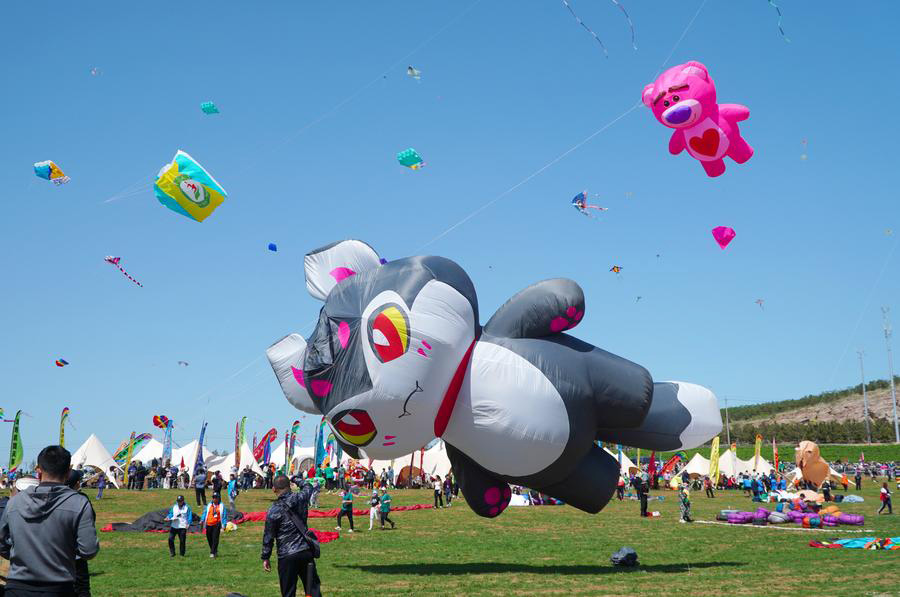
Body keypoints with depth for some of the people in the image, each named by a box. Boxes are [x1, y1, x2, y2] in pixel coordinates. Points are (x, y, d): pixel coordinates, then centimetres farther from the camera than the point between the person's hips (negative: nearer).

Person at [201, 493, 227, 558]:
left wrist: (223, 525, -4)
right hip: (209, 524, 4)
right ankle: (215, 551, 25)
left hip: (217, 524, -4)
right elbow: (205, 513, 12)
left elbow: (224, 516, 3)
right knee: (209, 538, 7)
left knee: (215, 538, -11)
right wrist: (202, 521, -2)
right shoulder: (209, 505, 13)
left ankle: (213, 553, -9)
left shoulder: (221, 506, 4)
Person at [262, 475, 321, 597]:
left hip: (286, 556, -3)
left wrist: (265, 558, 6)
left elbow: (268, 536, -5)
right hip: (306, 551, 3)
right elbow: (308, 487, 22)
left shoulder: (273, 511, -11)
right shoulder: (300, 498, -3)